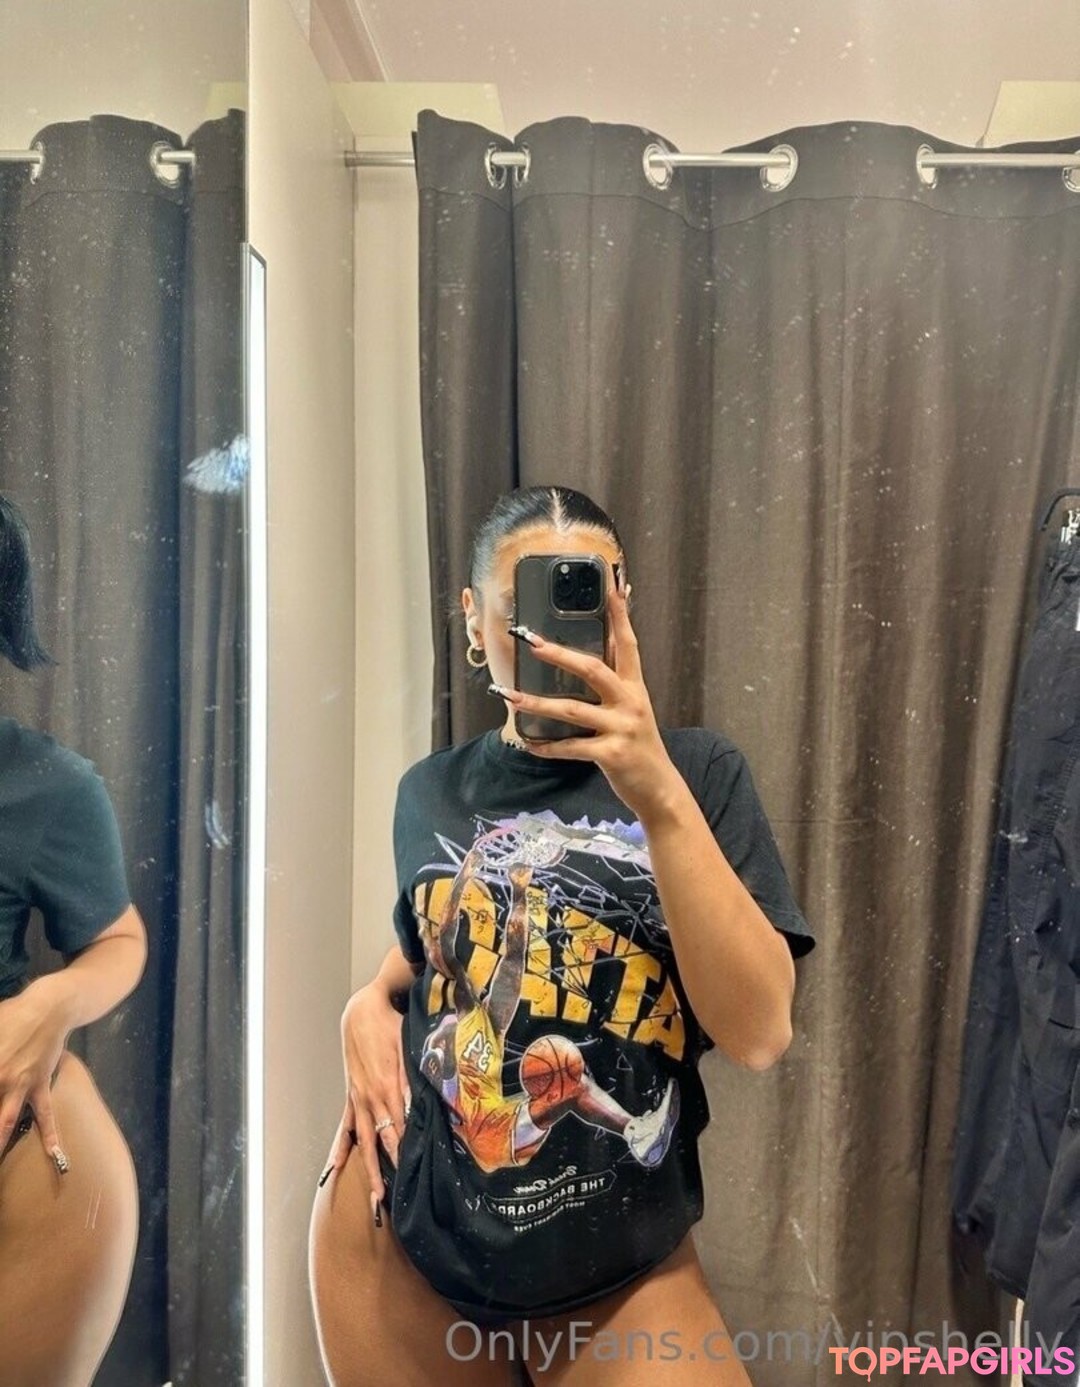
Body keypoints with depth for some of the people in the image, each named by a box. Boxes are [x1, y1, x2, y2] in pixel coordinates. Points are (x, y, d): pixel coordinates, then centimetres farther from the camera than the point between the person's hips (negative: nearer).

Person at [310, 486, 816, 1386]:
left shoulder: (699, 772, -10)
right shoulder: (433, 791, 0)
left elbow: (759, 1033, -19)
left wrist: (656, 795, -28)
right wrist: (370, 1005, -2)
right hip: (404, 1226, 3)